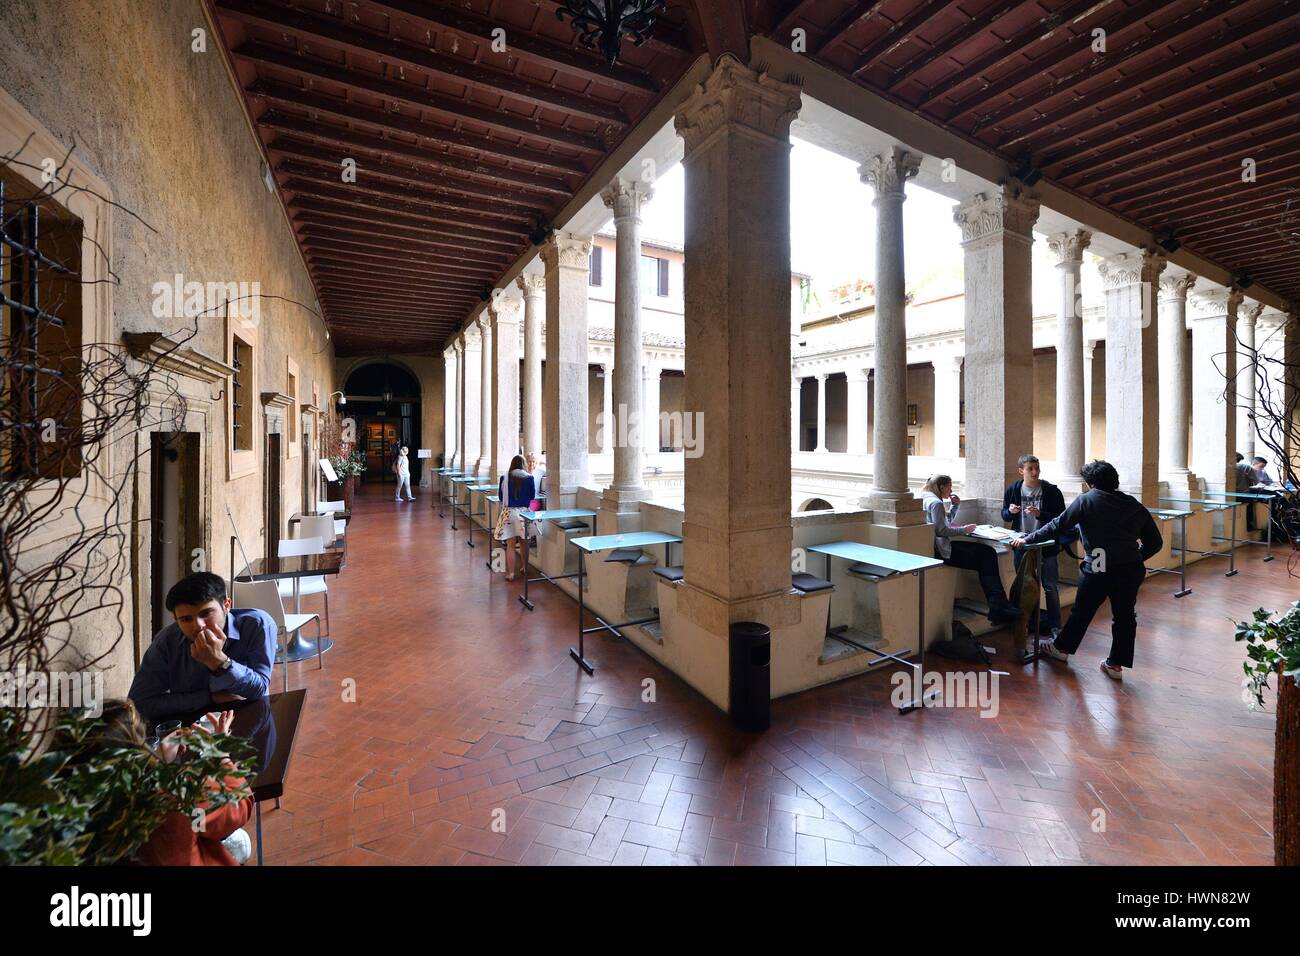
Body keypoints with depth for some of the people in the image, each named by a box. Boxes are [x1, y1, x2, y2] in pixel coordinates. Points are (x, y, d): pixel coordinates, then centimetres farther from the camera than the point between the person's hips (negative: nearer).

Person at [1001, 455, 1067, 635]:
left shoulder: (1051, 491, -8)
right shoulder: (1013, 489, 1)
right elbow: (1005, 516, 10)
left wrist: (1040, 514, -25)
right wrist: (1010, 511, -12)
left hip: (1045, 545, -3)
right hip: (1021, 545, 3)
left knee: (1050, 586, 5)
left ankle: (1054, 625, 18)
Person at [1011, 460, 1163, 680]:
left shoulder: (1086, 500, -6)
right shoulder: (1135, 505, 8)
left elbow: (1058, 526, -8)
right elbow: (1155, 542, 10)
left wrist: (1027, 539, -2)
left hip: (1098, 569, -4)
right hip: (1131, 571, 4)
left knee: (1082, 612, 12)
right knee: (1124, 616, 14)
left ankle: (1060, 647, 30)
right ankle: (1116, 664, 22)